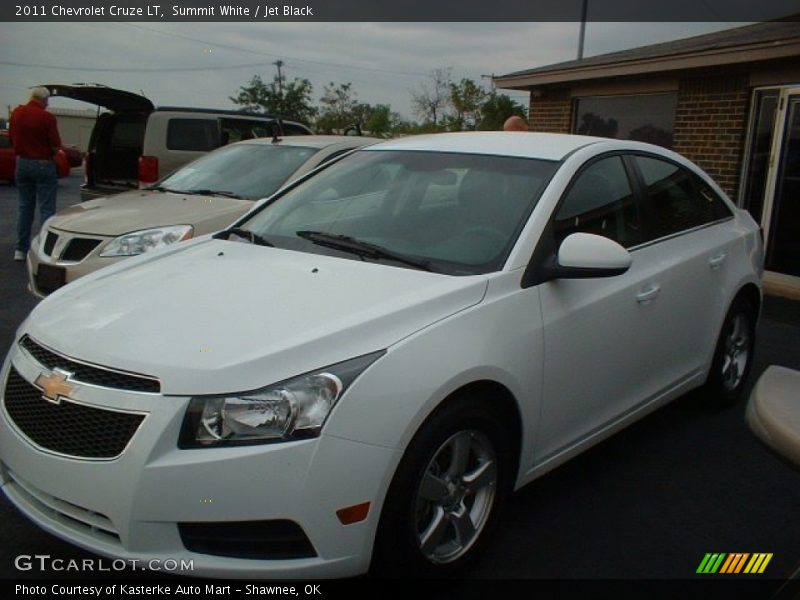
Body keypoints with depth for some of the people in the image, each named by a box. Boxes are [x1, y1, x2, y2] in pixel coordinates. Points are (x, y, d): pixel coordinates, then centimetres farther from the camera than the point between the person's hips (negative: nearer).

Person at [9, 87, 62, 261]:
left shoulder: (16, 113, 2)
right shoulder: (46, 117, -15)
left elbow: (12, 139, 10)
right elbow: (56, 146, -14)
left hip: (22, 163, 6)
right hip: (43, 164, -6)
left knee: (25, 207, 15)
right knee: (46, 209, -1)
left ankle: (21, 249, 18)